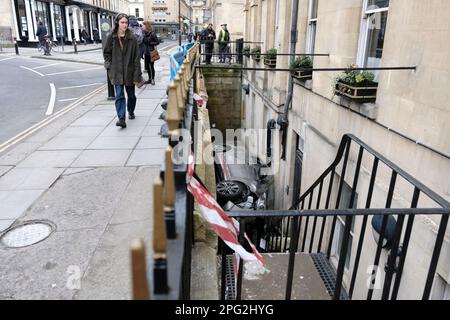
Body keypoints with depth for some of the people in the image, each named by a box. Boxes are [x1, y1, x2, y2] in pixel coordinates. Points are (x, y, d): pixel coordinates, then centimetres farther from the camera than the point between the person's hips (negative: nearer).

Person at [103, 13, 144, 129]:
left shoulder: (132, 38, -5)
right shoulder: (111, 37, 0)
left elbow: (136, 57, -6)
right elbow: (106, 53, 11)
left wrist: (137, 75, -11)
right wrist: (110, 66, -1)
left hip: (129, 72, 0)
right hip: (117, 73, 0)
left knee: (131, 95, 15)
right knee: (119, 96, -8)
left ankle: (131, 112, 39)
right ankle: (121, 119, -12)